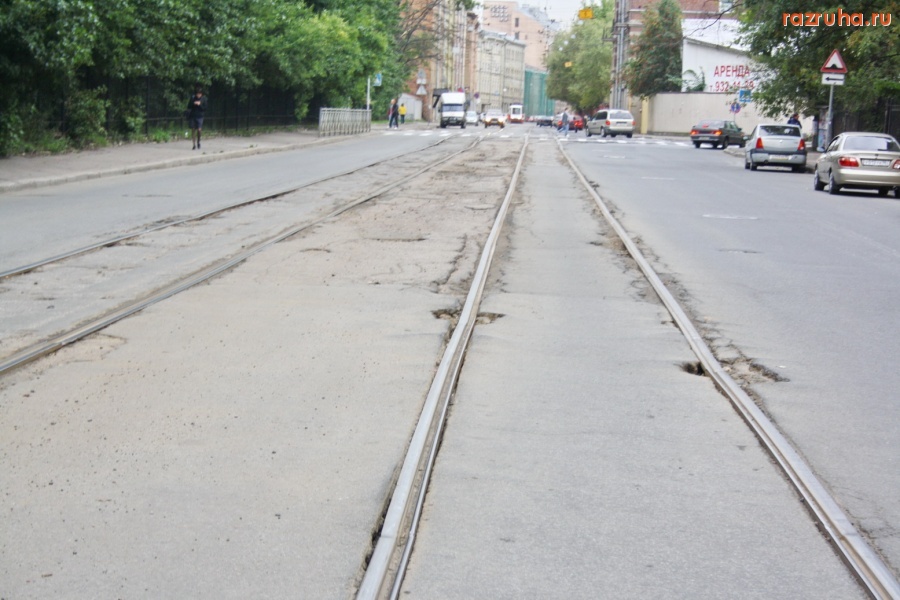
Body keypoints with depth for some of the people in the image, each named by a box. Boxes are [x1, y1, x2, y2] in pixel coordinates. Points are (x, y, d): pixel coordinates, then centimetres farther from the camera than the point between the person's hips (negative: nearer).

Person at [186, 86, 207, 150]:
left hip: (199, 116, -2)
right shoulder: (192, 98, 1)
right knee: (193, 130, 4)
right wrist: (193, 103, -14)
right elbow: (188, 106, 4)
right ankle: (194, 145, 14)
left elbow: (205, 109, -1)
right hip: (192, 116, 2)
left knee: (199, 129, -16)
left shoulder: (203, 98, -2)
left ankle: (198, 142, 8)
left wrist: (200, 105, -17)